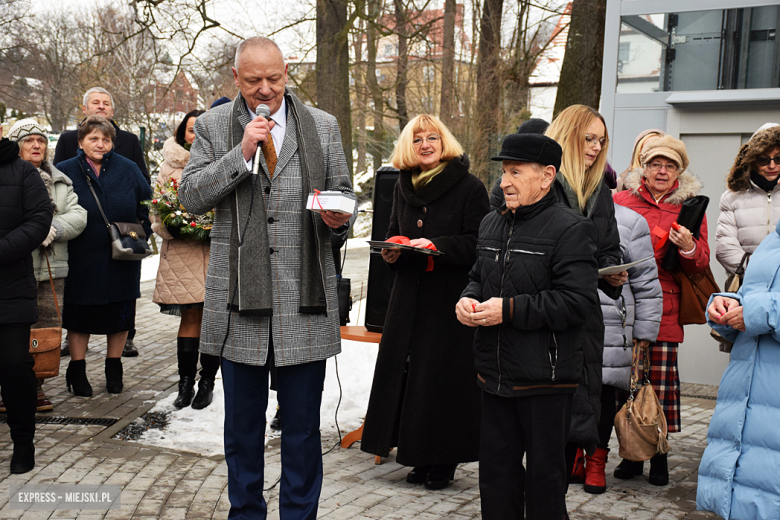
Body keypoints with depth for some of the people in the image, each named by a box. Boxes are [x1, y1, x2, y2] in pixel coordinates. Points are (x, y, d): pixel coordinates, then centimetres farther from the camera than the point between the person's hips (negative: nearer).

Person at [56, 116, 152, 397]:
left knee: (120, 313, 9)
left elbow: (148, 205, 8)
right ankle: (77, 370, 20)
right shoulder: (65, 171, -1)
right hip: (81, 259, -1)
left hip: (122, 260, 2)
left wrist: (140, 234, -1)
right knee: (79, 314, 6)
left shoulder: (128, 169, 3)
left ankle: (114, 368, 25)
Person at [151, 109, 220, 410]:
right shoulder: (171, 167, 11)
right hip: (181, 252, 1)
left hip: (215, 251, -1)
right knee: (190, 315, 1)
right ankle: (186, 383, 8)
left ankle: (207, 384, 10)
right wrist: (170, 228, -10)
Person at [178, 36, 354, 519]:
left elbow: (344, 195, 11)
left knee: (303, 423, 8)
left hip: (305, 299, 0)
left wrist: (339, 218, -12)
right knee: (242, 421, 14)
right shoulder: (213, 125, 5)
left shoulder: (323, 126, 7)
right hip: (240, 298, 0)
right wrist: (241, 153, -14)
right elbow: (190, 197, -3)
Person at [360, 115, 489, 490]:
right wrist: (391, 252, 1)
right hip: (409, 294, 6)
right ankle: (421, 457, 17)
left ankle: (442, 462, 10)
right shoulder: (403, 187, 13)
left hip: (451, 300, -5)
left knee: (443, 375, -2)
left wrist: (437, 245, -21)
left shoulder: (469, 187, -5)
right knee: (407, 371, 5)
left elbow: (479, 244, -10)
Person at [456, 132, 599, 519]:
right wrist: (468, 299, 1)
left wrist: (509, 310, -21)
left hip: (545, 379, -7)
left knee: (544, 472, 8)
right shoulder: (491, 224, 11)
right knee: (496, 466, 16)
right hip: (495, 372, 7)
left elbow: (578, 301, -21)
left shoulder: (569, 229, -13)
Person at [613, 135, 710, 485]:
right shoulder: (621, 200, 10)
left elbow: (700, 265, 6)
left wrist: (688, 247, -15)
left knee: (660, 381, -3)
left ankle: (659, 455, 11)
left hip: (663, 308, -1)